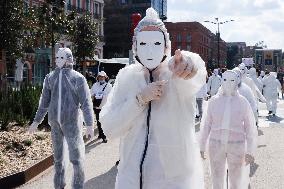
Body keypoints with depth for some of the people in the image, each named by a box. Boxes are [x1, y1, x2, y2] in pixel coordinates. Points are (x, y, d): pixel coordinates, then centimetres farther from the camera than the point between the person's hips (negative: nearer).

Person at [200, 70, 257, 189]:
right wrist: (201, 147, 2)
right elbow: (206, 125, 2)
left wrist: (250, 151, -8)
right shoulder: (213, 101, -2)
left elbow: (250, 128, -3)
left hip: (237, 146, -1)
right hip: (216, 145, 1)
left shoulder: (243, 102, -5)